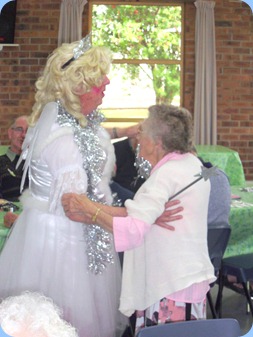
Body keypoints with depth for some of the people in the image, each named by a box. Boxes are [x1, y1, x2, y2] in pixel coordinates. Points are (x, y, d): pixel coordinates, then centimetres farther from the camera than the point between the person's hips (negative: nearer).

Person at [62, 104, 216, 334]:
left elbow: (133, 232, -27)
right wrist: (95, 213, -2)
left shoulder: (167, 174, -19)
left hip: (172, 284, -10)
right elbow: (143, 211, 6)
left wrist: (92, 211, -19)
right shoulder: (192, 163, 10)